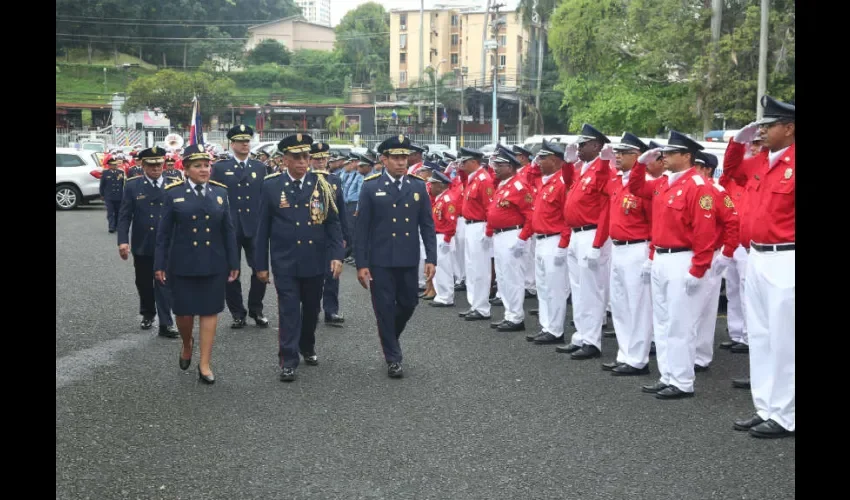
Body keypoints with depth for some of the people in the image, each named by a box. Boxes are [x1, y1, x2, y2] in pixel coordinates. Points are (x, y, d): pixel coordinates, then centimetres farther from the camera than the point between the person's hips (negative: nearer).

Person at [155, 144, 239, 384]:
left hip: (214, 264, 1)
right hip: (183, 264, -1)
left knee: (209, 312, 3)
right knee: (184, 311, 6)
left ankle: (204, 364, 9)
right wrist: (159, 264, -2)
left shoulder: (220, 192, 4)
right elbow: (164, 233, 1)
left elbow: (228, 231, 6)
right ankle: (187, 344, 37)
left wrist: (234, 263, 4)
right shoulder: (174, 194, -1)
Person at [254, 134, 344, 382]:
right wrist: (261, 264, 0)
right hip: (285, 262, -2)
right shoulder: (271, 186, -3)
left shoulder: (321, 184, 0)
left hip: (315, 260, 2)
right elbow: (263, 228, 1)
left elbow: (333, 222, 2)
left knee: (311, 309, 16)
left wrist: (337, 255, -8)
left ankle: (307, 348, 37)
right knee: (289, 311, -3)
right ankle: (288, 361, 2)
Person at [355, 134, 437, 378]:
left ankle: (390, 338, 39)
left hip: (409, 259, 3)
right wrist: (361, 264, -8)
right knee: (385, 309, 2)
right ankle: (393, 358, 15)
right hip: (380, 260, -3)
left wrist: (431, 258, -2)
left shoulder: (418, 186, 4)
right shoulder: (371, 187, -4)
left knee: (408, 304, 11)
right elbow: (362, 228, -4)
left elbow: (427, 225, 5)